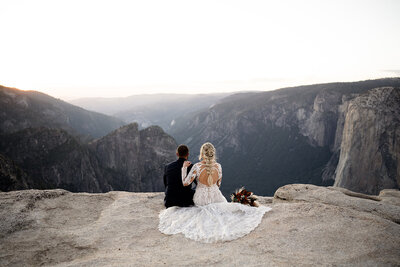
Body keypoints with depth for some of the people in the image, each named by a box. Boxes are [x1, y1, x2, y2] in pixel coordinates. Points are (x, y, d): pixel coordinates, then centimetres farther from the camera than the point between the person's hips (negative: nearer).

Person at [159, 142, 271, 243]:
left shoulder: (197, 166, -21)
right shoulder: (218, 166, -10)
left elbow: (185, 183, -15)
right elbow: (218, 184, 3)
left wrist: (184, 167, -4)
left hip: (201, 199, -2)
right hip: (216, 197, 2)